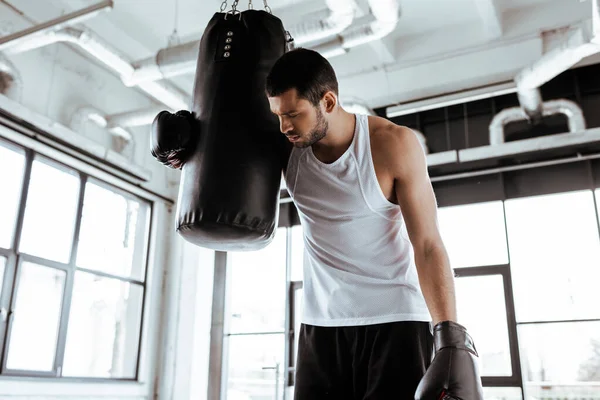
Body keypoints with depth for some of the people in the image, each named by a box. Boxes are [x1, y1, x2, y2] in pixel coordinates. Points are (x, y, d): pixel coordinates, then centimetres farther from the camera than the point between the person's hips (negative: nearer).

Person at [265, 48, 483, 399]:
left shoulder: (394, 145, -14)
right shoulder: (286, 146, -3)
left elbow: (428, 245, -14)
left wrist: (451, 337, -22)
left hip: (396, 319, -3)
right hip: (321, 323, 4)